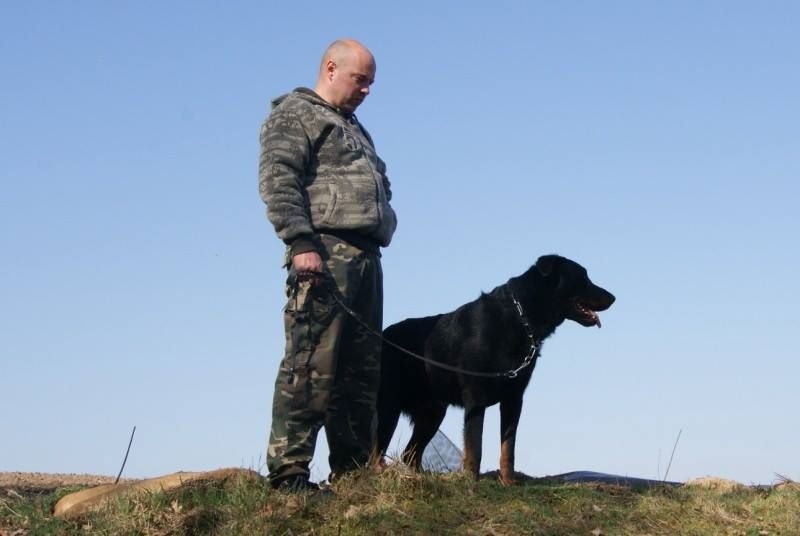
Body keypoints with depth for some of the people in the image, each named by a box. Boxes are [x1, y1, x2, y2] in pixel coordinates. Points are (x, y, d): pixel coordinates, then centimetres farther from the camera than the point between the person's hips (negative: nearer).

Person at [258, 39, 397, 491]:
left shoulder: (353, 129, 31)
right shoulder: (295, 114, 3)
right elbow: (277, 180, -10)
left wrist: (374, 249, 16)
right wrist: (300, 241, -21)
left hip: (365, 257, 9)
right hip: (325, 252, -9)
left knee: (363, 369, 6)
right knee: (312, 363, -14)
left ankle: (353, 471, 10)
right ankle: (288, 471, -15)